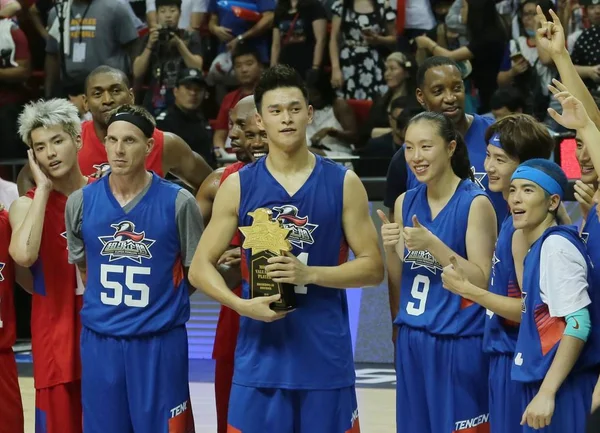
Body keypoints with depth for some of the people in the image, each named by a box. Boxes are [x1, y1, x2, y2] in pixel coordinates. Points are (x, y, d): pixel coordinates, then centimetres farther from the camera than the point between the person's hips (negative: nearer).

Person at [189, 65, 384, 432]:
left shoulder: (343, 184, 1)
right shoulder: (239, 186, 2)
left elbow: (373, 267, 0)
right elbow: (201, 267, 3)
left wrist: (309, 273, -16)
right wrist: (243, 305, -15)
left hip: (326, 356, 0)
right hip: (260, 353, 0)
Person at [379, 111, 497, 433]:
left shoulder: (475, 203, -10)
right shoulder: (405, 203, 8)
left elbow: (482, 281, -13)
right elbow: (398, 287, 12)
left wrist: (432, 244, -21)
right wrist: (390, 249, -7)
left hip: (459, 345, -6)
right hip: (412, 342, 6)